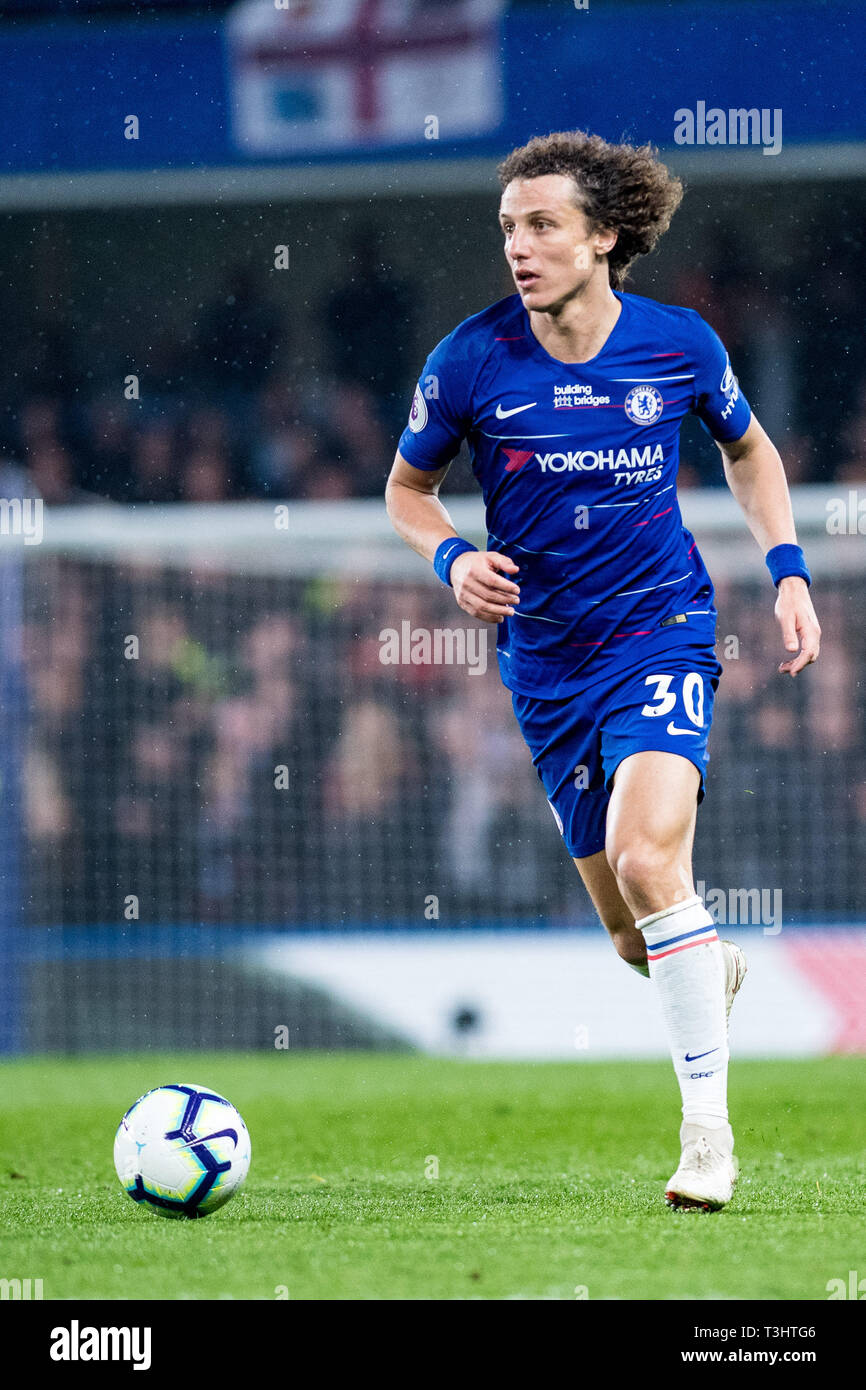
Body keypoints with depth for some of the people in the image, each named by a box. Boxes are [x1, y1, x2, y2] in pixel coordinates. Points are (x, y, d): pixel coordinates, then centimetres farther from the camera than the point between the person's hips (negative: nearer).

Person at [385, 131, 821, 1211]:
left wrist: (787, 569, 4)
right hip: (547, 660, 2)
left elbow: (748, 449, 14)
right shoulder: (470, 362, -8)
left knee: (645, 858, -26)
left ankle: (708, 1126, -17)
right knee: (631, 933, 8)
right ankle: (713, 970, 47)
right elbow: (407, 488, 8)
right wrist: (451, 557, -12)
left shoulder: (677, 346, -7)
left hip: (663, 634, -2)